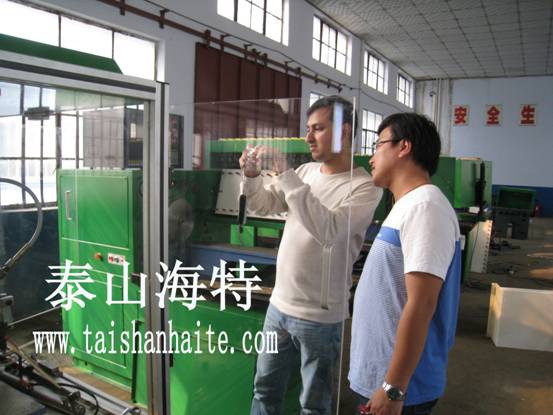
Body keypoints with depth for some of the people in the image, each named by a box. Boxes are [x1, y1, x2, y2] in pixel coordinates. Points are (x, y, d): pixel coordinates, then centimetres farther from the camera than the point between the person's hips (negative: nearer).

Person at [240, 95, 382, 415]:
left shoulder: (365, 186, -15)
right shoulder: (305, 171, 5)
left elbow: (327, 230, -29)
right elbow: (262, 205, 10)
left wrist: (285, 174, -29)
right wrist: (251, 174, -9)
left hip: (319, 316, -6)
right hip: (279, 304, 6)